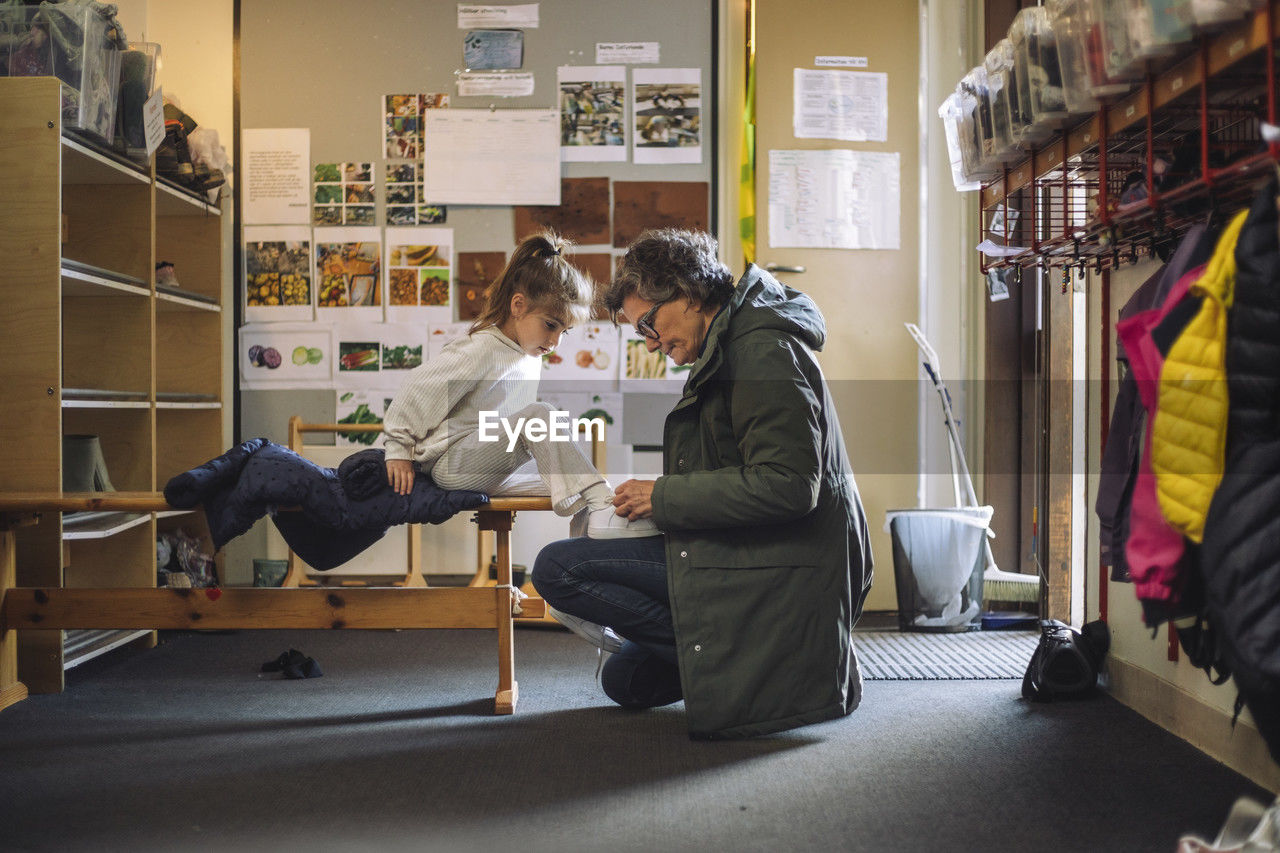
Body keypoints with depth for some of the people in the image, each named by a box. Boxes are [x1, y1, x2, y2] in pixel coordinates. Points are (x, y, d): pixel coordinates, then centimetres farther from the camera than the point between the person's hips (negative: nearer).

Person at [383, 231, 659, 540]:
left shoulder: (530, 356, 12)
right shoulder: (481, 350, -15)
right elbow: (418, 390, -12)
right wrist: (399, 451, -8)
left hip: (487, 473, 10)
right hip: (451, 463, -10)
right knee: (538, 416, -31)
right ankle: (600, 504, -41)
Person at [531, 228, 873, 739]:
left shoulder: (762, 349, -15)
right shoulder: (733, 347, 18)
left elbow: (786, 485, -25)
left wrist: (666, 497, -16)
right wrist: (662, 494, 6)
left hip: (778, 571, -11)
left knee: (556, 568, -17)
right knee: (624, 679, 20)